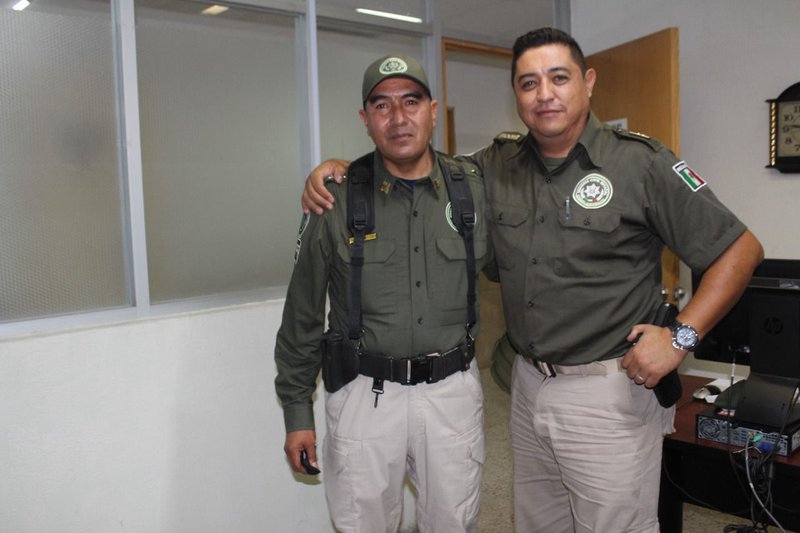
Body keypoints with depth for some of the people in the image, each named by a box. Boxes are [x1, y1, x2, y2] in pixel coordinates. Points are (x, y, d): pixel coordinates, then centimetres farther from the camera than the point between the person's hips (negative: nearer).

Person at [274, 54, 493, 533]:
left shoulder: (474, 191, -1)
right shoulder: (337, 199, -6)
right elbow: (303, 314, 0)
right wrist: (297, 411, 2)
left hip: (453, 389, 2)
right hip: (365, 394, -1)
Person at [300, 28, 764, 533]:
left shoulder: (642, 163, -9)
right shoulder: (498, 166, 5)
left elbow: (742, 248, -5)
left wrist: (681, 337, -14)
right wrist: (338, 167, 0)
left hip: (608, 394, -5)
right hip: (529, 386, 5)